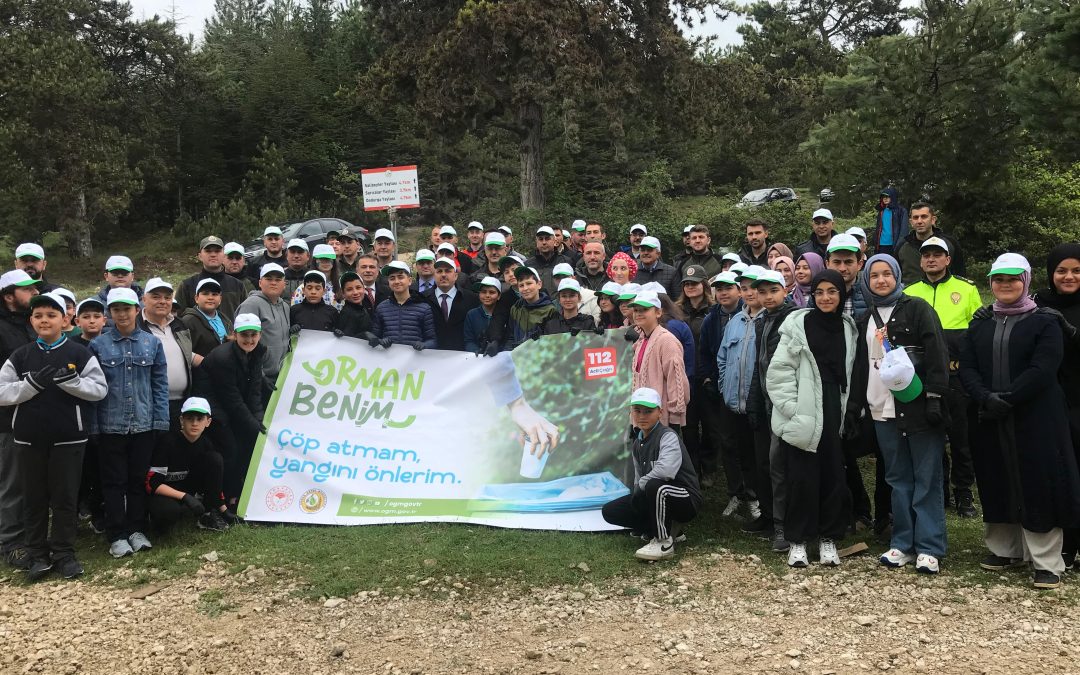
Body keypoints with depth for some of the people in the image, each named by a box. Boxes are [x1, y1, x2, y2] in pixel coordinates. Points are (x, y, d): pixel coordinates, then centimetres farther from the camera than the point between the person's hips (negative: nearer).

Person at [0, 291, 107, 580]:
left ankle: (64, 553, 16)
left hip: (68, 437, -2)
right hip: (29, 437, 2)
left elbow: (100, 389, -5)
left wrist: (70, 380, -21)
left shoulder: (80, 354, -2)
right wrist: (32, 383, -16)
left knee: (66, 497, 5)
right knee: (34, 498, 9)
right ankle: (38, 555, 20)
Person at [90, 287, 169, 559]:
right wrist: (92, 424, -6)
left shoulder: (152, 343, 2)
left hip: (143, 424, 1)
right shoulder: (98, 345, -1)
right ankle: (117, 536, 15)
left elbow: (160, 384, 3)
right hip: (110, 425, -1)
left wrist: (160, 420, -2)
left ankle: (137, 530, 23)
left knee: (139, 479, 11)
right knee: (114, 482, 6)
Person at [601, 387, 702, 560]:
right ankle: (668, 529, 7)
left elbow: (665, 470, -35)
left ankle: (664, 543, -18)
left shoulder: (668, 436, -18)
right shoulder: (637, 445, 8)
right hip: (656, 499, 8)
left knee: (655, 486, -40)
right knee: (610, 511, 0)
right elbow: (638, 478, 14)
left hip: (687, 500, -8)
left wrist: (641, 484, -21)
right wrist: (636, 492, -5)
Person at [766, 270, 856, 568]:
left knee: (834, 476, 5)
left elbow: (849, 373, 13)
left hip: (834, 414, 4)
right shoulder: (798, 323, -2)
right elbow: (779, 371, -6)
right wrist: (792, 409, -12)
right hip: (803, 416, -3)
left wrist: (849, 412, 5)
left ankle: (828, 538, 20)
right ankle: (798, 540, 13)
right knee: (802, 478, 0)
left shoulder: (849, 328, 11)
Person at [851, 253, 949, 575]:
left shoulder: (917, 308, 0)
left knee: (927, 479, 0)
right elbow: (861, 367, 19)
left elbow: (937, 353, -8)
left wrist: (934, 397, -16)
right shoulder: (865, 320, 17)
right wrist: (854, 406, 14)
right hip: (883, 411, 5)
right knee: (898, 479, 10)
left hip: (918, 405, -5)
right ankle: (903, 543, 16)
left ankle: (929, 548, 5)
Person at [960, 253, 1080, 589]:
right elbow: (966, 367, 2)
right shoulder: (980, 324, 12)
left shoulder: (1045, 322, -1)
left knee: (1038, 484, -3)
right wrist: (985, 398, -15)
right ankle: (1005, 549, 25)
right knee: (998, 483, 10)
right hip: (990, 420, 4)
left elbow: (1042, 369, -13)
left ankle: (1047, 562, 6)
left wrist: (1006, 399, -21)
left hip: (1035, 419, -4)